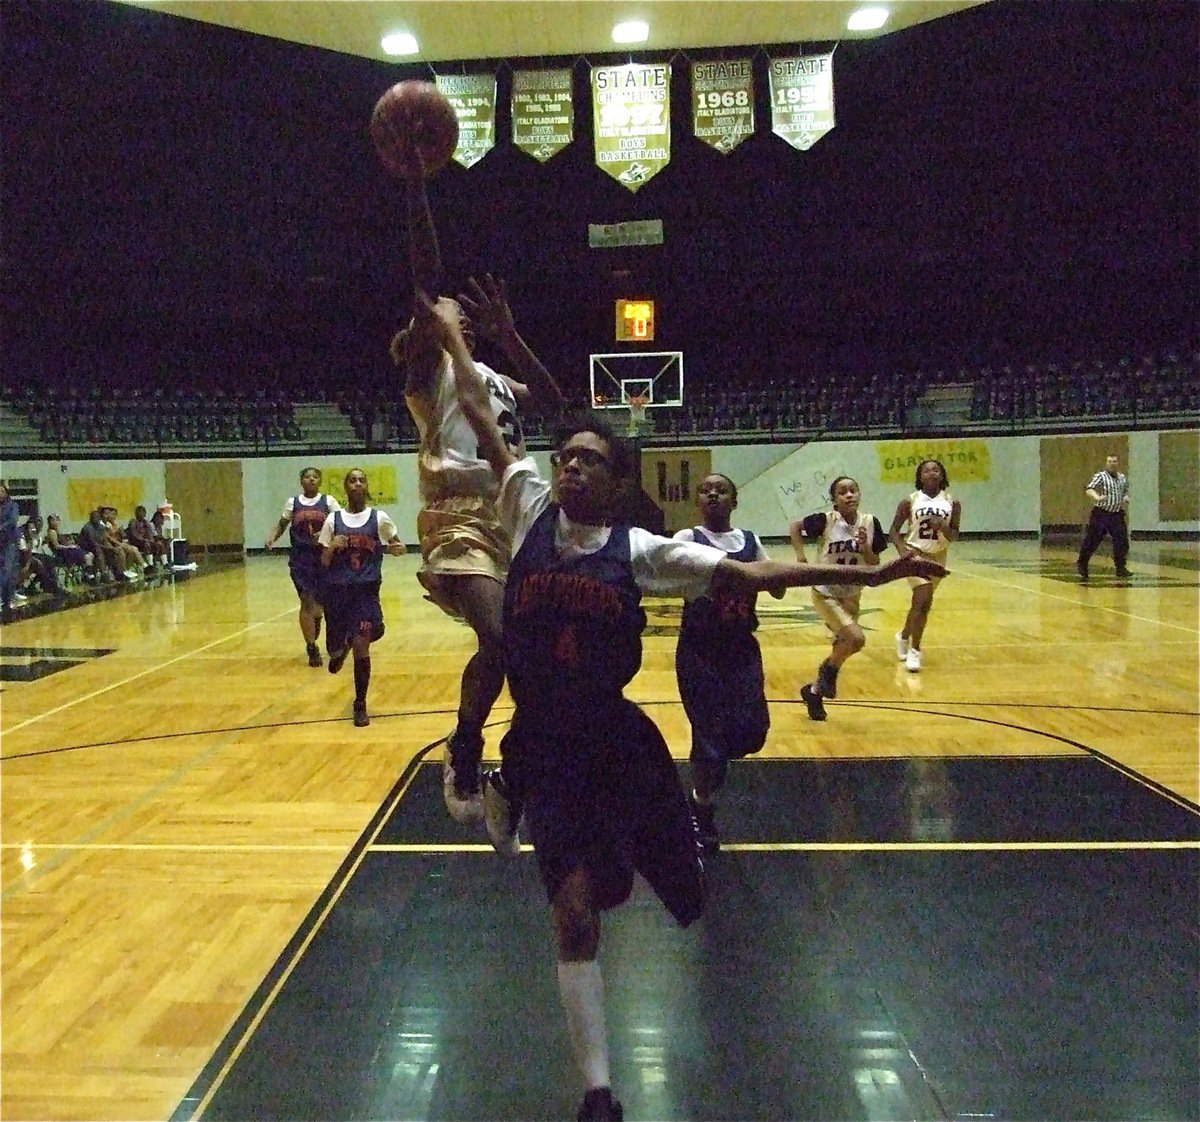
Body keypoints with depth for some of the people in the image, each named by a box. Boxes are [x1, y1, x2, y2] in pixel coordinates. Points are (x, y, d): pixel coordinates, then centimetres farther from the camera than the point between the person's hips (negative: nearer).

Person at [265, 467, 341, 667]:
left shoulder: (328, 501, 0)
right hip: (301, 558, 0)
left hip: (324, 557, 0)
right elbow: (282, 524, 13)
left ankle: (317, 618, 51)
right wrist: (272, 537, -6)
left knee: (323, 599, 12)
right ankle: (312, 649, 2)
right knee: (307, 601, -4)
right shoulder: (292, 502, 5)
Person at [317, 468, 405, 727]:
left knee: (361, 645, -11)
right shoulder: (333, 519, 2)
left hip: (366, 590, -2)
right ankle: (342, 648, 49)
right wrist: (332, 547, -16)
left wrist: (397, 549, -11)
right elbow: (324, 563, 4)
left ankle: (360, 705, 6)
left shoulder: (379, 518, -1)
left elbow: (399, 546, 12)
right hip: (336, 590, 2)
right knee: (334, 646, 9)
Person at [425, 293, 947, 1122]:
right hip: (545, 748, 0)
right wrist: (453, 339, 5)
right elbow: (483, 420, 1)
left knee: (682, 892, 15)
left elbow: (752, 575, -10)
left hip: (617, 741, 1)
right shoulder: (530, 512, -3)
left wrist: (871, 574, -14)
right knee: (575, 911, -2)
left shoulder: (641, 550, -7)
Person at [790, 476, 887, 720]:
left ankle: (814, 691, 35)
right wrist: (801, 555, -14)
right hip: (826, 593, -5)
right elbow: (794, 527, -2)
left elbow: (875, 565, -3)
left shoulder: (870, 523, -7)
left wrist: (865, 546, -21)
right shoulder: (826, 520, -18)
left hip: (852, 595, 5)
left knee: (843, 645, 13)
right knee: (856, 639, -21)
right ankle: (829, 669, 10)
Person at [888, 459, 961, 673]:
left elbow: (954, 537, 1)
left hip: (938, 556, 4)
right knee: (923, 599, -19)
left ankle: (904, 636, 39)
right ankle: (915, 650, -8)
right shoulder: (909, 502, -5)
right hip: (915, 553, -3)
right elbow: (893, 531, -3)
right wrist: (902, 548, -22)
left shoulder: (952, 503, 0)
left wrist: (943, 527, -20)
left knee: (921, 602, 13)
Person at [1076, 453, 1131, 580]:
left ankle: (1121, 568, 11)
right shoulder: (1100, 476, -8)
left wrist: (1126, 499, 4)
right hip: (1101, 514, -5)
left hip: (1117, 515, 5)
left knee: (1122, 541, 0)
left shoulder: (1123, 478, 12)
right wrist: (1096, 497, -44)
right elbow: (1089, 490, -24)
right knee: (1091, 541, -3)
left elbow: (1125, 492, 27)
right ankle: (1081, 565, 13)